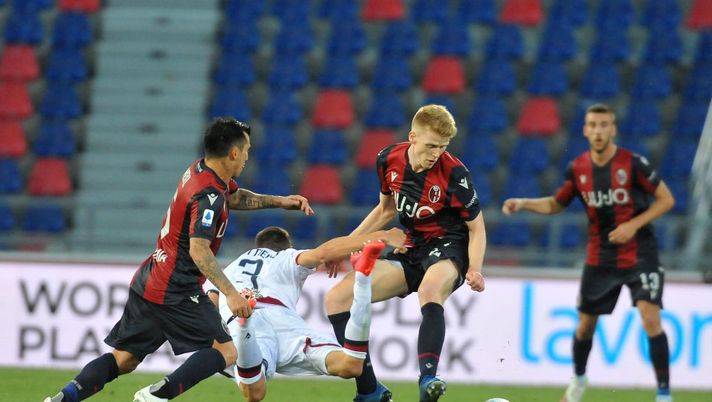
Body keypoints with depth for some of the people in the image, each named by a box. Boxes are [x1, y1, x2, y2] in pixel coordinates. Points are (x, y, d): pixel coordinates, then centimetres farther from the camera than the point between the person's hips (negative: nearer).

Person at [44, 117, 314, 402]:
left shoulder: (199, 170, 11)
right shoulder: (209, 195, -18)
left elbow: (234, 197, 32)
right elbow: (198, 250, -28)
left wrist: (279, 202, 23)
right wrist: (230, 293, -31)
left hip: (147, 282, 9)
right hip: (175, 291, -9)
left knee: (123, 360, 13)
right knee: (225, 351, -8)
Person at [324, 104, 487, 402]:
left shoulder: (454, 173, -17)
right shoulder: (389, 160, -3)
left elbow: (476, 227, -7)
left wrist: (474, 270, -24)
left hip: (448, 247, -6)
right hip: (411, 250, 6)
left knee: (429, 290, -43)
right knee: (336, 299, -6)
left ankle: (428, 377, -57)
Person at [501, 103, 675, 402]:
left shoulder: (633, 164, -15)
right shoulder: (577, 169, -3)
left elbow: (666, 200, -8)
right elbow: (556, 204, 13)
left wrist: (634, 225, -18)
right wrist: (523, 204, -4)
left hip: (639, 254, -4)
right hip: (600, 257, 4)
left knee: (651, 319, -18)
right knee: (585, 324, 10)